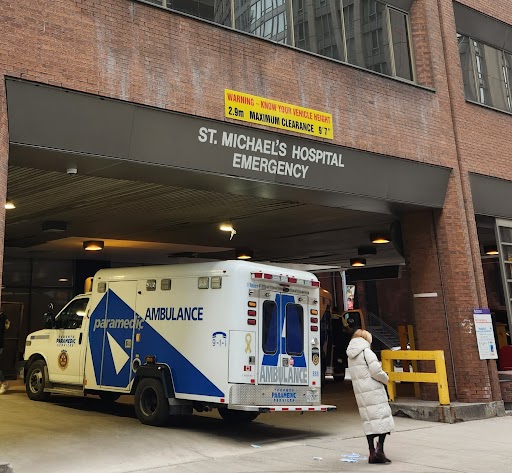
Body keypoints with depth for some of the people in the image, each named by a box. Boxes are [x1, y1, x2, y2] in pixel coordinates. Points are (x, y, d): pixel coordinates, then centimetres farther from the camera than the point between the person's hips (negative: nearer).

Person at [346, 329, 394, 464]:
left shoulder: (350, 357, 15)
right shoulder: (367, 352, -9)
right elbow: (376, 372, -15)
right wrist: (385, 379, 6)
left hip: (360, 392, 7)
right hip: (373, 391, -7)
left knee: (368, 419, 9)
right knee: (382, 417, -1)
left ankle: (372, 452, 9)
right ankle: (380, 450, -8)